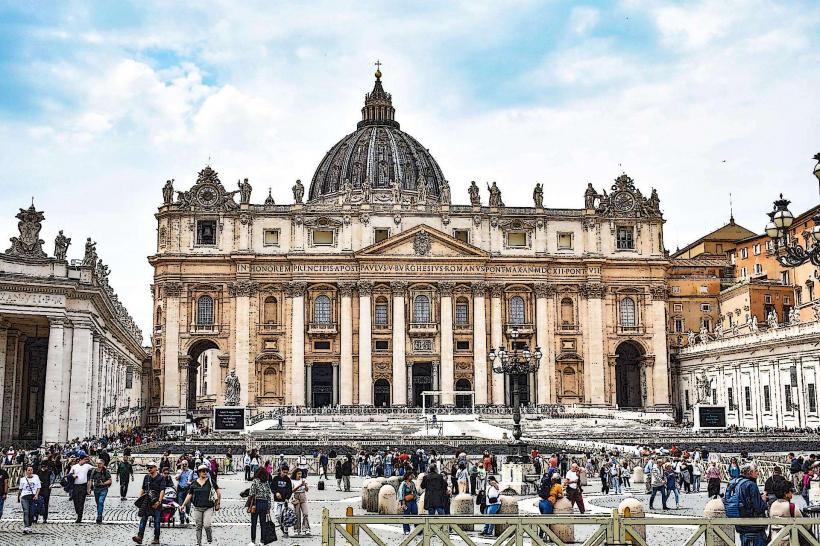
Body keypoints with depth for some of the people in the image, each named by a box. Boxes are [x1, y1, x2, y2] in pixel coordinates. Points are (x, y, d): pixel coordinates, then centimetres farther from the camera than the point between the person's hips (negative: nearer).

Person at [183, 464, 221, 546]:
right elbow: (189, 495, 12)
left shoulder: (210, 481, -1)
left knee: (206, 525, -14)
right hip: (197, 508, 3)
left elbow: (218, 492, 6)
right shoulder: (194, 483, 5)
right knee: (198, 526, 7)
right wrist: (183, 505, 7)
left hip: (208, 508, -3)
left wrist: (218, 503, 7)